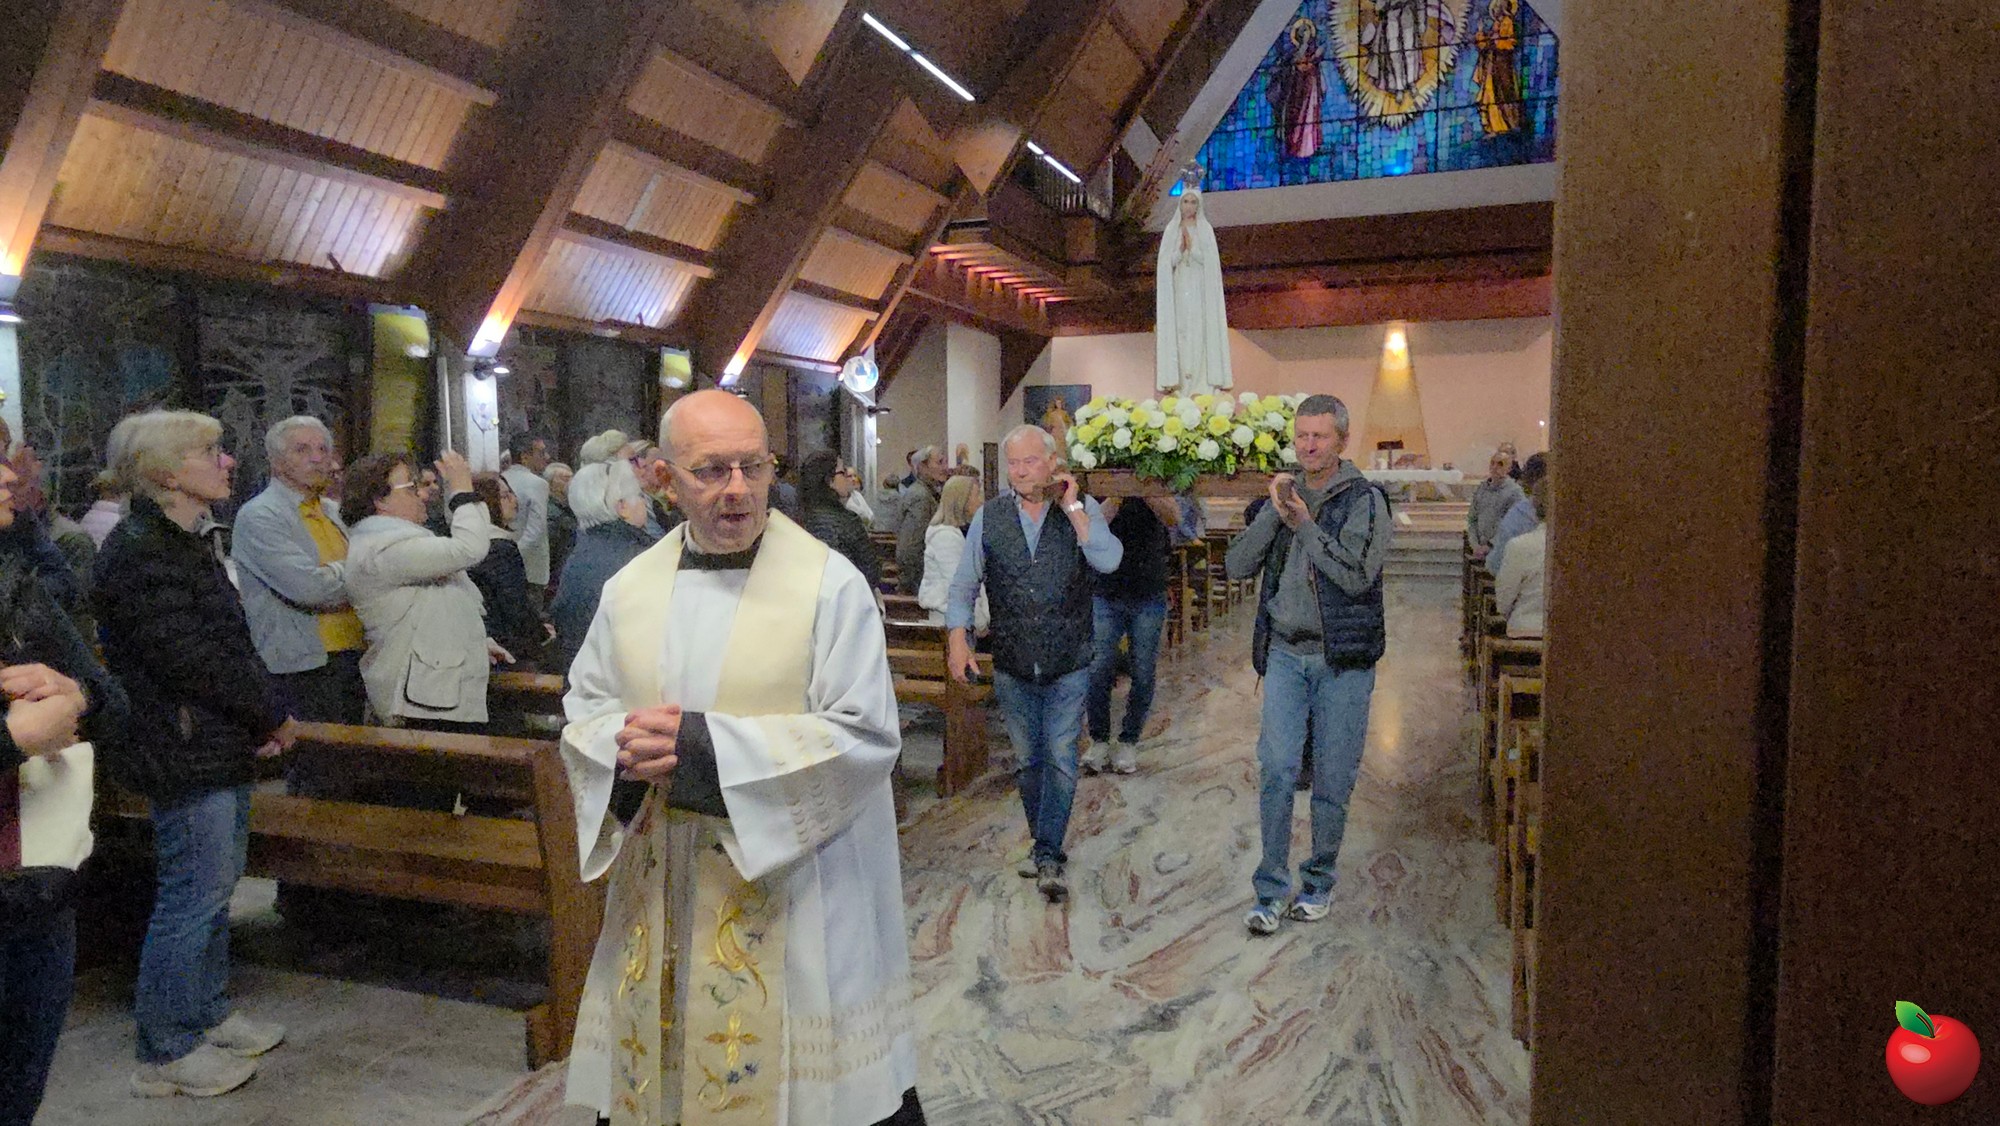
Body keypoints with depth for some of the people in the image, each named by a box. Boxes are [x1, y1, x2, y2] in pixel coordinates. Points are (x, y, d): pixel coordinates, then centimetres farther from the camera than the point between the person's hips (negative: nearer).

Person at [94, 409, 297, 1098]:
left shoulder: (188, 543, 13)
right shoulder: (139, 552, -18)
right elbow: (191, 658, -22)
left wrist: (267, 714, 2)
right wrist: (272, 715, -12)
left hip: (223, 744, 10)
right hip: (185, 752, -10)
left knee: (215, 884, 19)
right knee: (194, 894, 0)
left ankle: (208, 1013, 34)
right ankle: (167, 1053, 14)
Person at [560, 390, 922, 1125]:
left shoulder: (829, 583, -12)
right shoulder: (629, 589, 4)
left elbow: (864, 738, -16)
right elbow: (583, 713, 11)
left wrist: (703, 745, -21)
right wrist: (631, 747, -14)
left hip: (793, 888, -4)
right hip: (660, 886, 5)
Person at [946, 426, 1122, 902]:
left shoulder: (1082, 509, -3)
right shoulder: (988, 516, 2)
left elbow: (1109, 560, -20)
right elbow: (964, 585, 7)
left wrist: (1071, 507, -17)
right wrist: (957, 638, -2)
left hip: (1068, 666, -2)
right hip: (1012, 666, 2)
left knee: (1060, 760, -4)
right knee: (1028, 760, 14)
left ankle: (1048, 858, 3)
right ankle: (1045, 843, 31)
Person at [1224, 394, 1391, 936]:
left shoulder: (1365, 500, -3)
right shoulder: (1282, 496, 10)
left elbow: (1356, 575, -17)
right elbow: (1237, 566, 0)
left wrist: (1304, 523, -15)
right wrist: (1273, 513, -10)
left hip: (1343, 658, -2)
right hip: (1285, 653, 3)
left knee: (1333, 779, 6)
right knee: (1276, 769, -4)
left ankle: (1319, 882, 22)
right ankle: (1271, 888, 5)